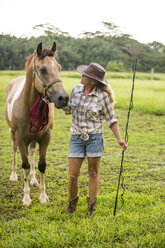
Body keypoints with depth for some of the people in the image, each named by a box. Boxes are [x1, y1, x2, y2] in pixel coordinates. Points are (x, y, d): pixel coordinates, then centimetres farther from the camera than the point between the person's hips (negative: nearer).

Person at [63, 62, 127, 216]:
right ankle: (72, 205, 27)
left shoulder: (103, 96, -9)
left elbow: (111, 119, -3)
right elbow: (68, 110, 16)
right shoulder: (76, 90, 3)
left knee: (93, 173, 8)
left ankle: (91, 207, 24)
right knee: (73, 175, 3)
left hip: (95, 138, -3)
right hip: (76, 138, 3)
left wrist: (119, 139, -10)